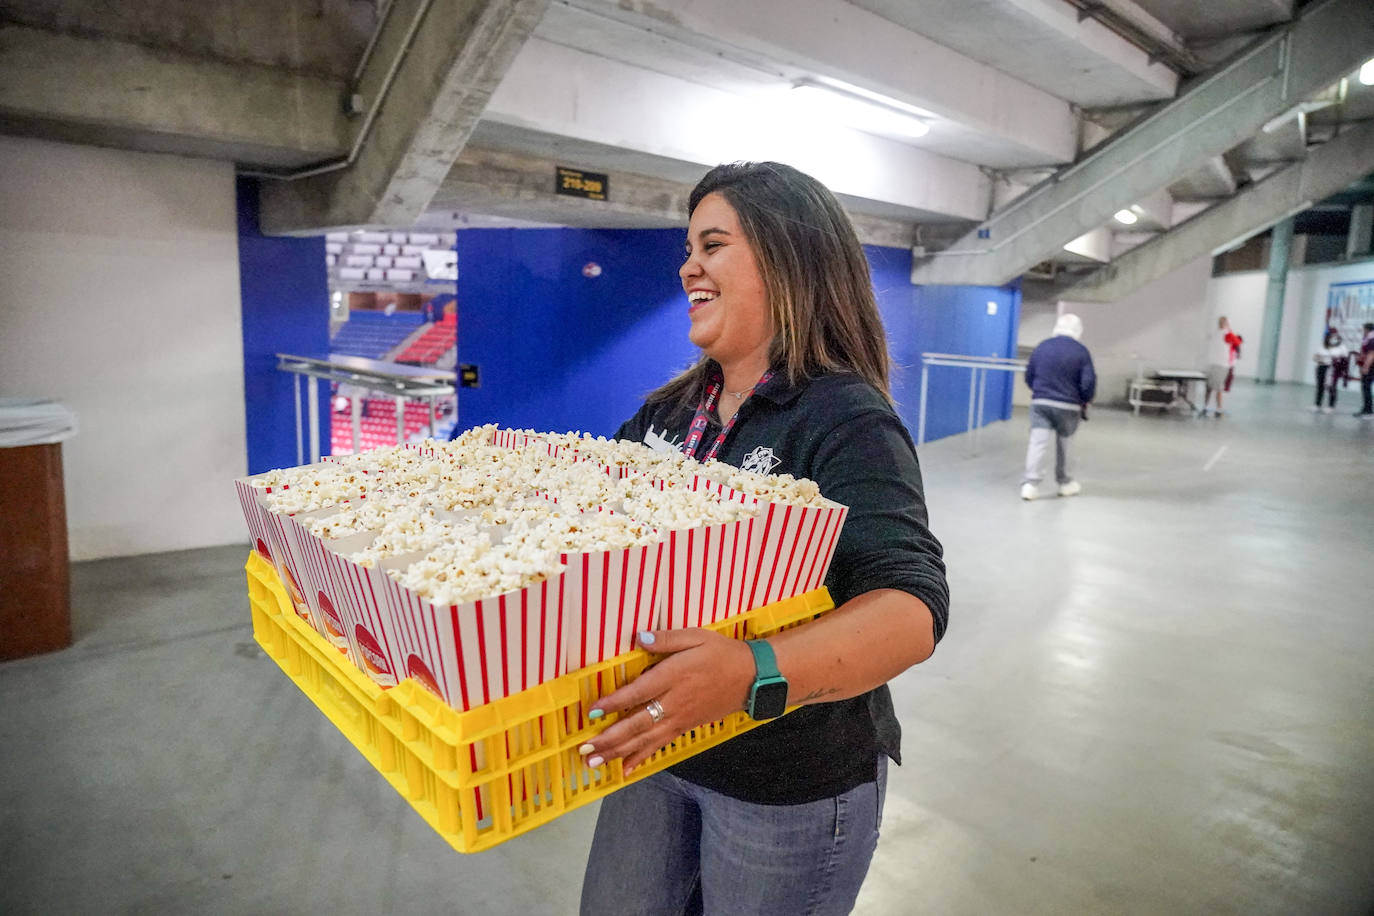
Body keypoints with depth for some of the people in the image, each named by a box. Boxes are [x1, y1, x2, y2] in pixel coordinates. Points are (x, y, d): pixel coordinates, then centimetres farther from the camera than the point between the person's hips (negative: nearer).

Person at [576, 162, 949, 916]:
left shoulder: (846, 421, -20)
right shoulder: (667, 413, 1)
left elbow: (912, 607, -31)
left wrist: (754, 671, -46)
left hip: (794, 784, -5)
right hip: (660, 749, 6)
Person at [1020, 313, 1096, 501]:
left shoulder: (1042, 347, 3)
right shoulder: (1081, 352, -5)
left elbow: (1029, 376, 10)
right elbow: (1088, 382, -8)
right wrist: (1085, 401, 10)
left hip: (1040, 403, 1)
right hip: (1068, 406, -1)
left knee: (1038, 442, -3)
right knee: (1064, 444, 14)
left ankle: (1030, 484, -13)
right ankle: (1066, 483, 27)